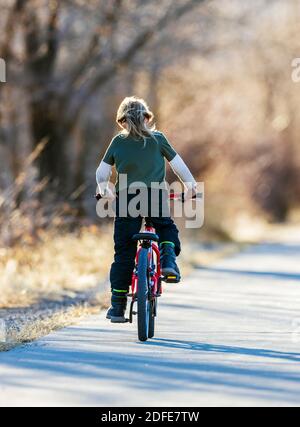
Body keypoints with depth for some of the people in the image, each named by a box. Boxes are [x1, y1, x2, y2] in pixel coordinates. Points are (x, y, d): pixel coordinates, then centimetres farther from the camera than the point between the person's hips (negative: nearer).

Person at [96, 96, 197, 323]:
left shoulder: (118, 142, 9)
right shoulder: (158, 139, 8)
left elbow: (101, 172, 7)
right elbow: (177, 164, 11)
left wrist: (104, 189, 23)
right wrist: (190, 184, 22)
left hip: (126, 199, 0)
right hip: (155, 197, 0)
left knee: (124, 253, 5)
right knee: (167, 227, 30)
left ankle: (118, 306, 4)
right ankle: (169, 256, -2)